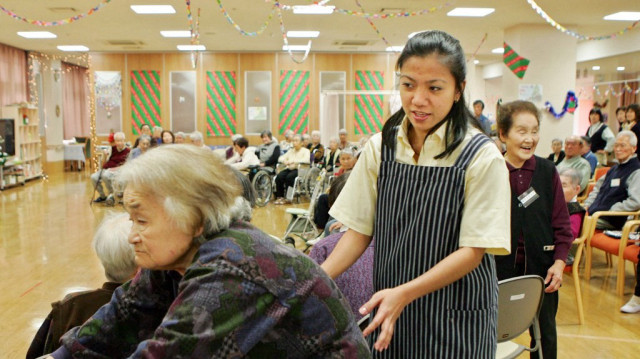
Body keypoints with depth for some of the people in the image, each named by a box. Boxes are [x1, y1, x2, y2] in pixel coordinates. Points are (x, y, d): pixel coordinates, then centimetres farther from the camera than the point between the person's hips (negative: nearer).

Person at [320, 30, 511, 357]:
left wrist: (404, 293, -24)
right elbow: (360, 229, 1)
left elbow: (473, 250, -14)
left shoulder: (482, 157, -13)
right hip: (389, 309, 4)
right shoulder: (380, 148, -2)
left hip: (455, 318, -3)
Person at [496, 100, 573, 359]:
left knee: (544, 334, 16)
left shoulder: (547, 171, -1)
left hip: (541, 269, 2)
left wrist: (559, 262, -7)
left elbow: (561, 222, 3)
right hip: (500, 267, -2)